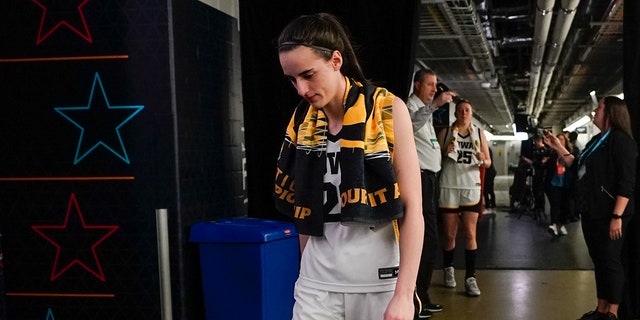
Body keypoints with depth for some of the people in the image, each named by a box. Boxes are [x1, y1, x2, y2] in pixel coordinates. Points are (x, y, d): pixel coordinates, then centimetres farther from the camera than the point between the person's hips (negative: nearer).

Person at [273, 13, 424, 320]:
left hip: (379, 281, -3)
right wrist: (308, 273, 14)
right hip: (317, 283, 3)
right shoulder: (301, 121, 4)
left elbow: (412, 207, -10)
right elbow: (303, 208, 11)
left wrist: (403, 294, -16)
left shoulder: (388, 111, -7)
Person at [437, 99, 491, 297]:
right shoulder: (446, 133, 3)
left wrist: (483, 160, -14)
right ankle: (448, 268, 27)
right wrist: (444, 153, -17)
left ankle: (470, 277, -6)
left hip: (471, 188, 1)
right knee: (449, 235, 6)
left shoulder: (479, 134, 8)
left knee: (470, 234, -7)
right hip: (449, 187, 0)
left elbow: (488, 163, 8)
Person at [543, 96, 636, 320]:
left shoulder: (620, 140, -13)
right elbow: (579, 168, 23)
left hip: (608, 214, -9)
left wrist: (617, 216, -24)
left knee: (610, 262, -3)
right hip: (591, 212, 9)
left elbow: (627, 181, -19)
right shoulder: (597, 140, 15)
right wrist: (559, 148, 16)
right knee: (598, 261, 13)